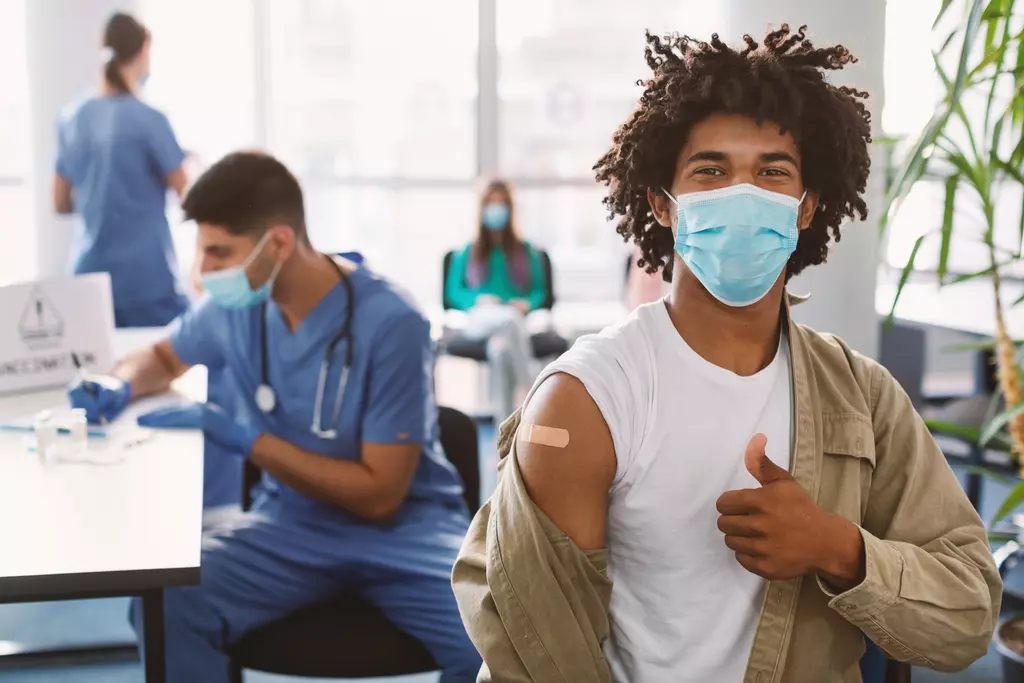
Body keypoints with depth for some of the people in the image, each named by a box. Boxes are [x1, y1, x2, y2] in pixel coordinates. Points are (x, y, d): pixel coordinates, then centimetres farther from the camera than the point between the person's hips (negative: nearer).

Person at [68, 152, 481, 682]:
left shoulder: (389, 324, -20)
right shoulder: (234, 307, -4)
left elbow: (380, 494, -16)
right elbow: (163, 357, 21)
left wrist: (241, 437, -20)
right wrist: (118, 387, -3)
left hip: (402, 527, -3)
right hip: (292, 521, 4)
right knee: (164, 605, -25)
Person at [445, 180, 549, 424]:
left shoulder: (526, 251, 23)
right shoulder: (466, 252, 21)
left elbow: (539, 292, 17)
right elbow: (453, 292, 13)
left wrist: (527, 303, -8)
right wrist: (478, 299, -9)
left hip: (516, 320, 1)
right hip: (479, 320, -1)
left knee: (500, 347, -39)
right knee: (509, 317, -41)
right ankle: (529, 385, -39)